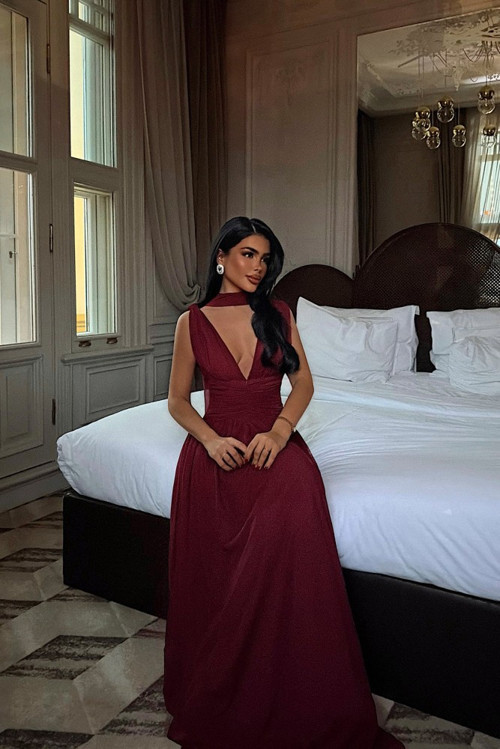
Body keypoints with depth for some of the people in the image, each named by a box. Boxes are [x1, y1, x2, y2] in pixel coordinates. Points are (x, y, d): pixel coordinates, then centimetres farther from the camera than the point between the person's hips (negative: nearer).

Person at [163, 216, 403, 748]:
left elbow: (303, 383, 9)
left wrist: (279, 431, -10)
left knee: (297, 491, -33)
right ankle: (213, 702, 3)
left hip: (272, 441, 0)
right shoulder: (192, 322, 7)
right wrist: (211, 440, -11)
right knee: (214, 574, -21)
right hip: (215, 449, 0)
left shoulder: (278, 314, 11)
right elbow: (177, 400, 8)